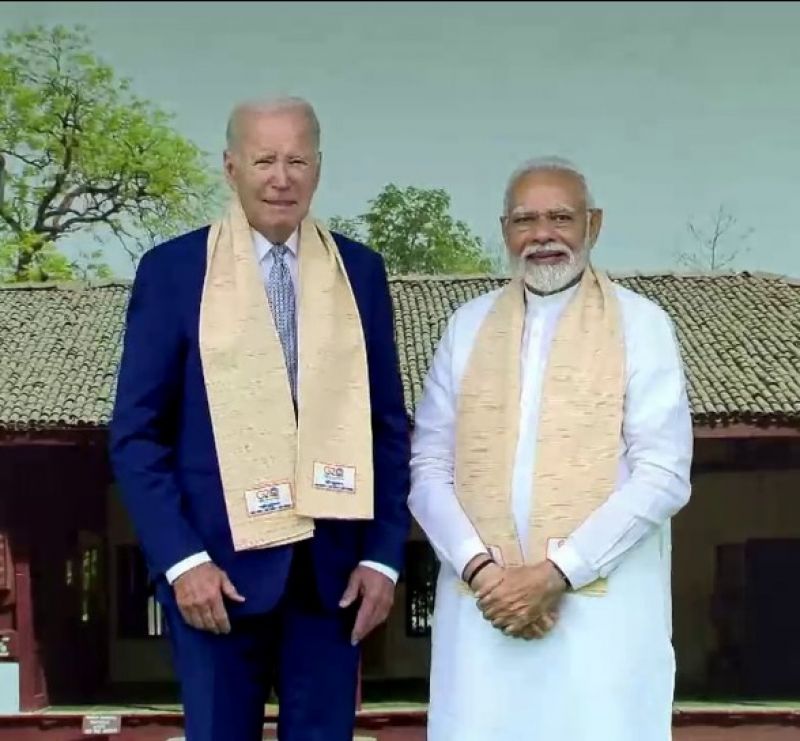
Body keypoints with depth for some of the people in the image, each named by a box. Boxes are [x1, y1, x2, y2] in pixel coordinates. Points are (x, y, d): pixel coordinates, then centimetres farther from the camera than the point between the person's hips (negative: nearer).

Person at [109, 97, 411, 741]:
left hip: (334, 565, 2)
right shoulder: (173, 270, -2)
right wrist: (180, 559, -11)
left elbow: (388, 425, 7)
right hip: (219, 563, -2)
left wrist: (383, 554, -1)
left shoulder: (360, 271, 6)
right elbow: (137, 433, -3)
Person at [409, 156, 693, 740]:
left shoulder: (640, 324, 0)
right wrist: (480, 567, -9)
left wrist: (555, 573, -13)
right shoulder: (468, 326, 10)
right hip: (482, 600, 3)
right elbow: (428, 468, 7)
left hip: (601, 603, -2)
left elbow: (663, 476, -7)